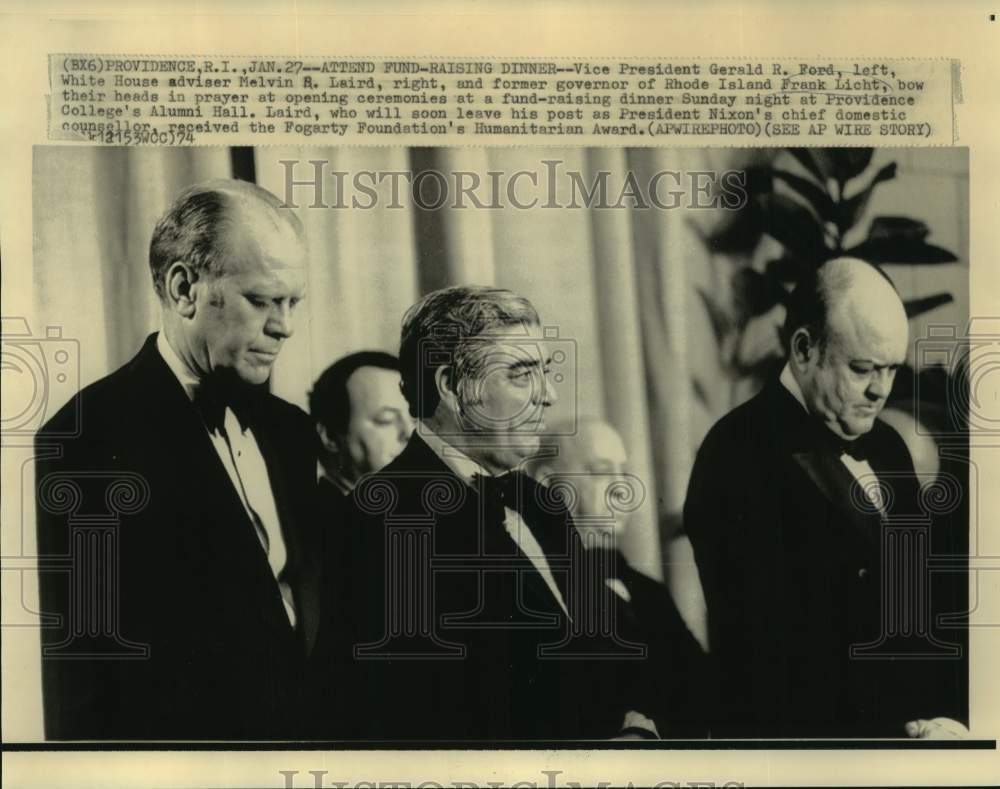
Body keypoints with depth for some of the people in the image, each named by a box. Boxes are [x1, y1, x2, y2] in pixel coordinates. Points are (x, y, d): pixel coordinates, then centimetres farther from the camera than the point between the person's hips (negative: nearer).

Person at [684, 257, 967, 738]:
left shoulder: (885, 446, 13)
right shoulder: (742, 458, -13)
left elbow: (929, 604, 16)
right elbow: (773, 656, -16)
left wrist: (950, 715, 1)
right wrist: (896, 733, -15)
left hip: (925, 724, 6)